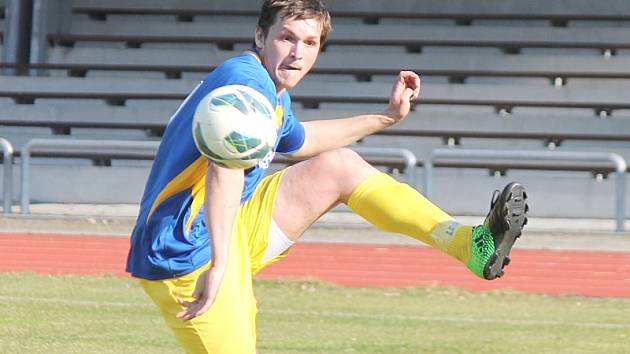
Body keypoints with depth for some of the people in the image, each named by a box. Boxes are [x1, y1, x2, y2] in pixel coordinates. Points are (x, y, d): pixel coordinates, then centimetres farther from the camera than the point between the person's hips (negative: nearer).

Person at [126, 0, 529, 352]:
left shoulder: (275, 94, 12)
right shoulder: (248, 79, -20)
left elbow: (298, 140, 37)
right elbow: (225, 166, -39)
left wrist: (386, 117, 38)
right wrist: (219, 264, -51)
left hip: (234, 234, 10)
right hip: (186, 251, -10)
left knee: (340, 167, 10)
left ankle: (472, 246, 5)